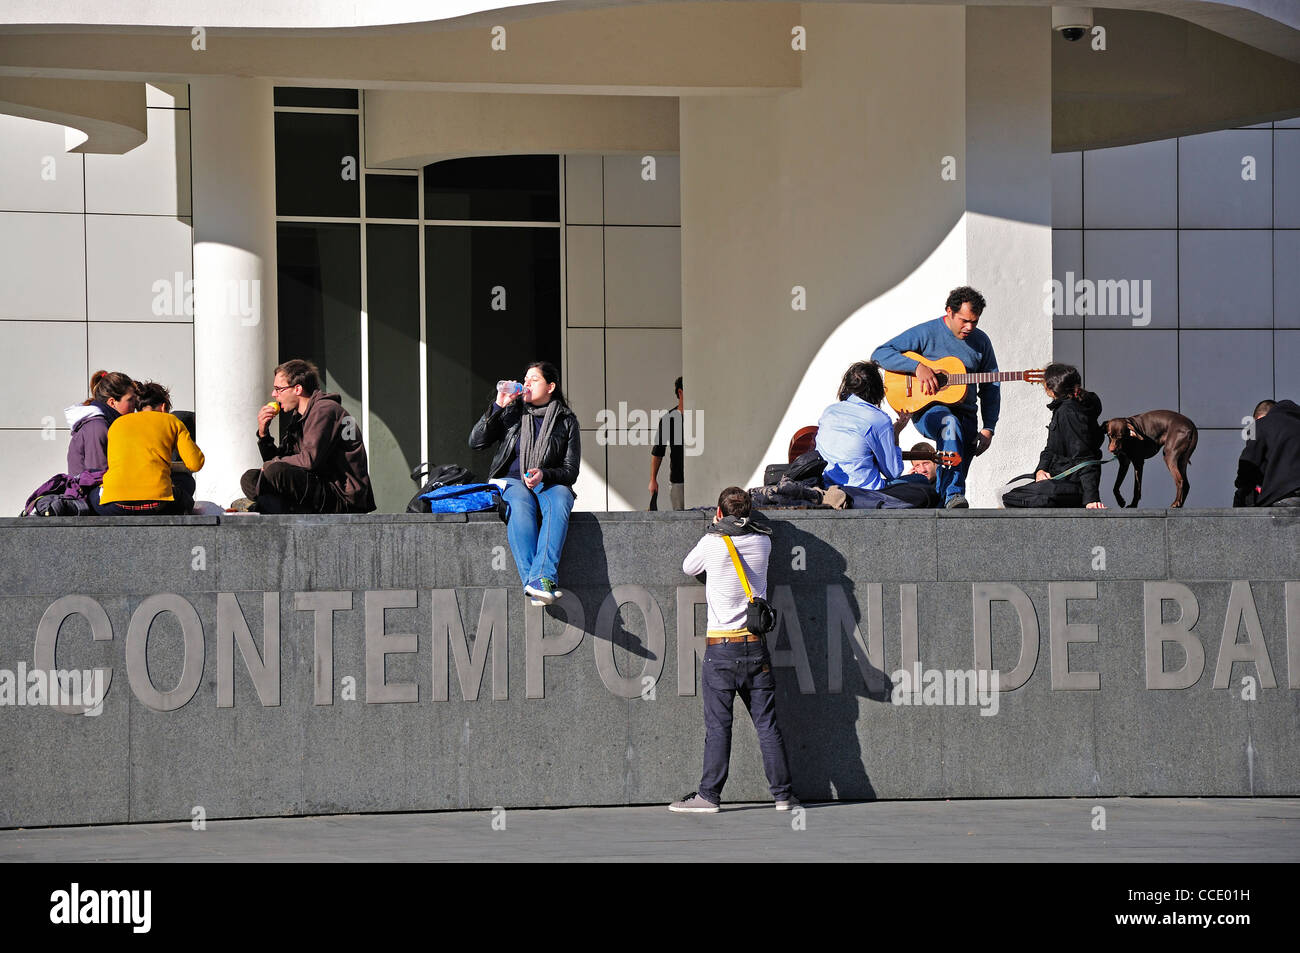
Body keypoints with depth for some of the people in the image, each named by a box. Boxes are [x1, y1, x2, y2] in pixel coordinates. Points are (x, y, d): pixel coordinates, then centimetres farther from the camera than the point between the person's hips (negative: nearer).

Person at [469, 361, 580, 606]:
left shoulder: (566, 420, 8)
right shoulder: (513, 412, 11)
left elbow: (571, 472, 4)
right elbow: (476, 442, 2)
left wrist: (544, 475, -17)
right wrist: (498, 407, -6)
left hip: (550, 484, 0)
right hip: (511, 482, 0)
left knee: (559, 499, -37)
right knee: (521, 502, -37)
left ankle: (542, 578, -53)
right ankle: (534, 583, -49)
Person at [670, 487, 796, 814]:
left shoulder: (711, 543, -7)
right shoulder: (762, 542, 2)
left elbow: (688, 567, 13)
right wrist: (726, 529, 34)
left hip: (721, 648, -3)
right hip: (756, 645, 3)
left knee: (718, 725, -1)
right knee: (767, 724, 6)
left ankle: (709, 795, -1)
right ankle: (783, 793, 6)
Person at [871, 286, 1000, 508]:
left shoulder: (981, 341, 9)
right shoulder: (926, 333, -4)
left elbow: (990, 387, 14)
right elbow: (880, 354, -9)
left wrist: (988, 429, 4)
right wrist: (918, 367, -21)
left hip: (965, 416, 5)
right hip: (926, 410, -5)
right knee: (950, 423, -40)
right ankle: (953, 496, -49)